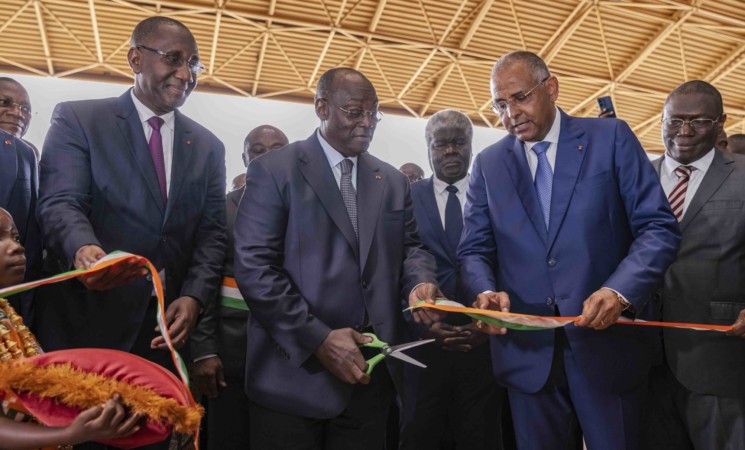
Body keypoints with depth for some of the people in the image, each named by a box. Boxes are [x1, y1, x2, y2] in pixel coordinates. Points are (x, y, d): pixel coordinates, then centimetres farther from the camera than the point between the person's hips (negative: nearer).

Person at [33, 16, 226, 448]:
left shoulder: (208, 147, 10)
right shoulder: (77, 119, 1)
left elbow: (213, 232, 4)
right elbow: (60, 203, -11)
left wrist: (193, 296, -11)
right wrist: (83, 249, -33)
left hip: (167, 321, 3)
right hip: (86, 318, -3)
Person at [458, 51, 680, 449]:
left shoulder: (611, 138, 0)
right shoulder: (488, 164, 7)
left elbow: (658, 228, -5)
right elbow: (474, 249, 5)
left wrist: (620, 290, -21)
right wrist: (486, 292, -16)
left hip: (609, 340, -1)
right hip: (526, 349, 2)